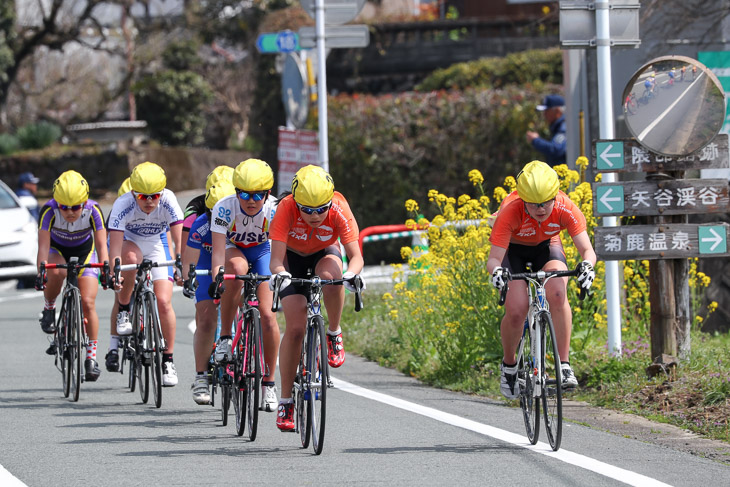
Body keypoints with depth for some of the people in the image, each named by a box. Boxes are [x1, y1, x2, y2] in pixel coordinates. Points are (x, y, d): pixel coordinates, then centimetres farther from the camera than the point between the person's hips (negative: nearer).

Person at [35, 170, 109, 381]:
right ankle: (49, 309, -7)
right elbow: (43, 245, -33)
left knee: (88, 303, -13)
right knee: (55, 273, -37)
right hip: (57, 250, 0)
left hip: (84, 251, 0)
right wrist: (41, 272, -46)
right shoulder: (49, 210, -31)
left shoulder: (93, 210, -29)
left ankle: (91, 355, -1)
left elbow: (101, 245, -28)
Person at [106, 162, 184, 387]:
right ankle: (124, 311, -18)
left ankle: (168, 360, 1)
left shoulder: (168, 200, -28)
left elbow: (179, 239, -31)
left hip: (156, 243, 1)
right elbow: (115, 244, -38)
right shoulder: (123, 205, -32)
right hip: (128, 241, -1)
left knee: (164, 302, -12)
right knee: (132, 257, -39)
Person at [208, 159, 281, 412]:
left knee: (267, 314, -14)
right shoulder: (224, 208, -31)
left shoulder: (274, 210, -28)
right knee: (237, 267, -39)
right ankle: (225, 338, -25)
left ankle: (269, 382, 0)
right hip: (232, 249, -1)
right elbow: (218, 251, -37)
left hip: (261, 251, 1)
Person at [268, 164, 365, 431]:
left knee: (331, 277, -37)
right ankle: (286, 401, -4)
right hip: (293, 257, -1)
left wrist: (352, 274, -55)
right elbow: (276, 259, -38)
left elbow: (355, 255, -33)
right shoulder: (287, 208, -33)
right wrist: (279, 274, -60)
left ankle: (334, 334, -10)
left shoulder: (338, 209, -31)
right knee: (295, 328, -14)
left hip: (324, 254, 1)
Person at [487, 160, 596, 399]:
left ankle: (564, 365, -21)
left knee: (557, 294, -29)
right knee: (516, 310, -20)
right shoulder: (510, 212, -36)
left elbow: (587, 249, -33)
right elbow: (494, 257, -38)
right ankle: (509, 364, 9)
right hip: (513, 248, -1)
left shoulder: (566, 209, -32)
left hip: (546, 245, 1)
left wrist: (587, 264, -56)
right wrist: (496, 270, -61)